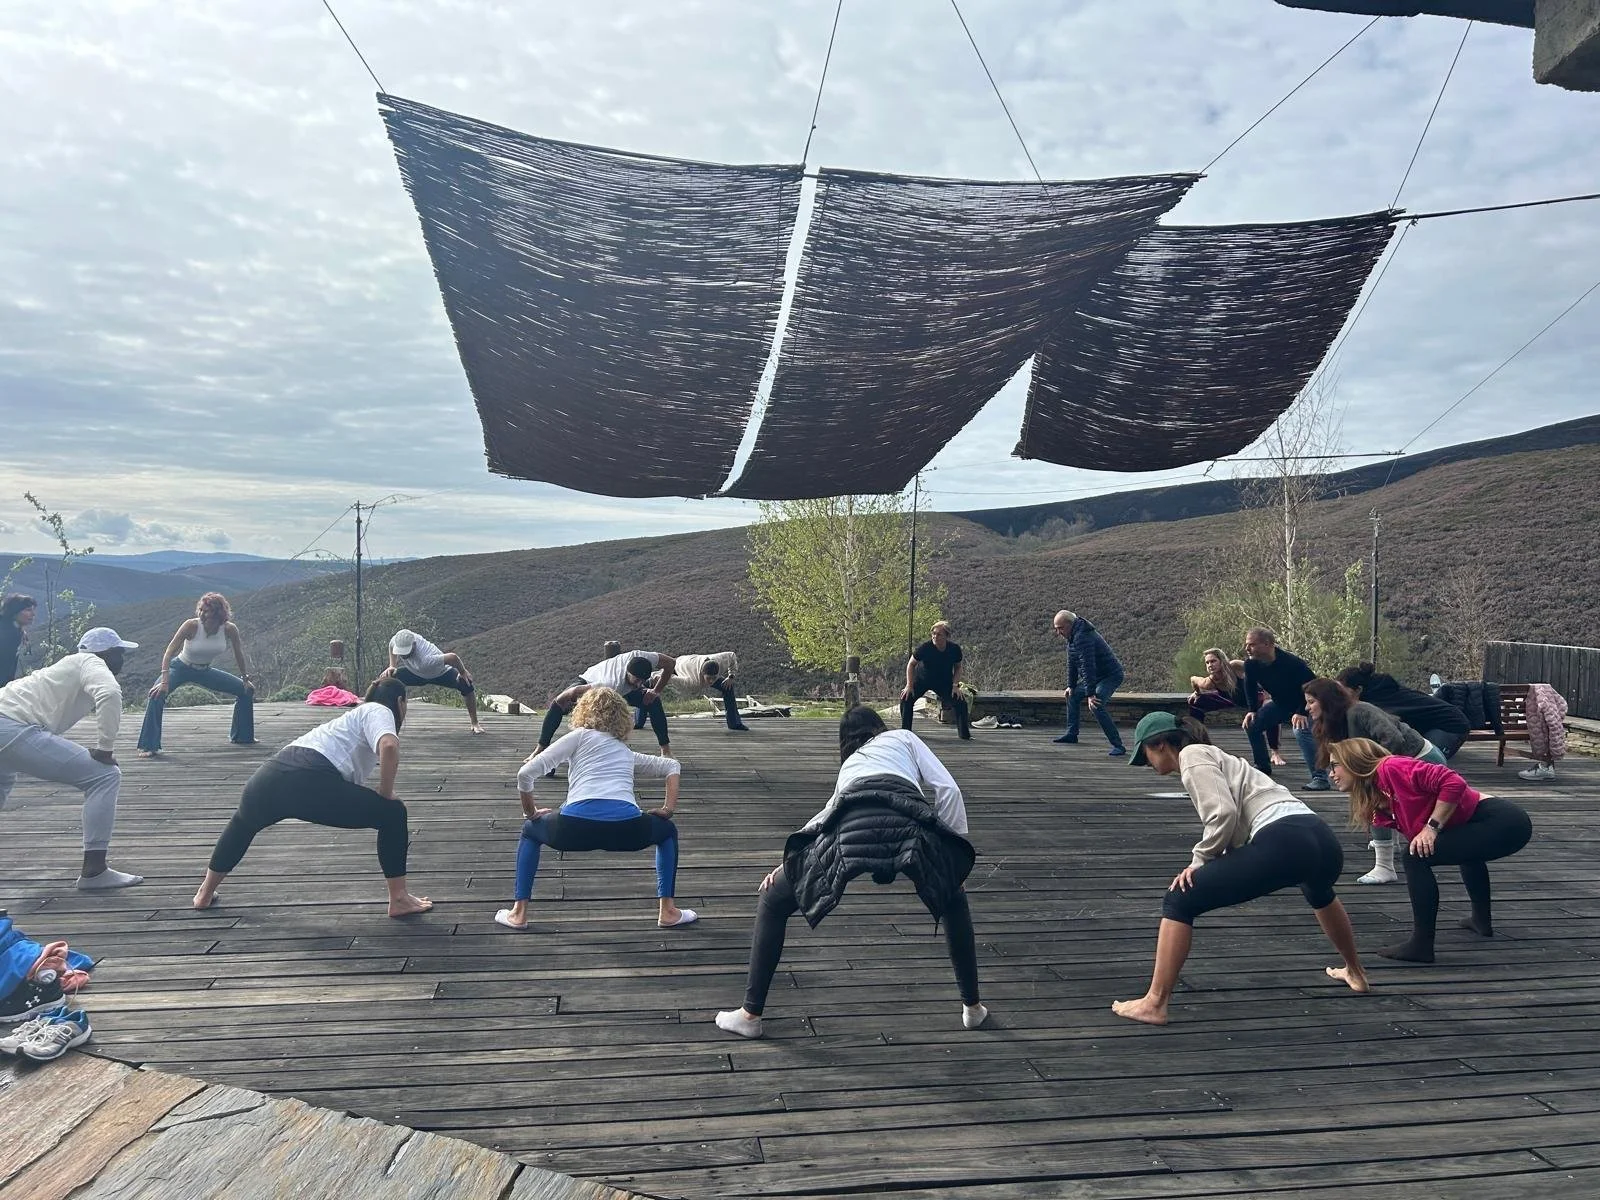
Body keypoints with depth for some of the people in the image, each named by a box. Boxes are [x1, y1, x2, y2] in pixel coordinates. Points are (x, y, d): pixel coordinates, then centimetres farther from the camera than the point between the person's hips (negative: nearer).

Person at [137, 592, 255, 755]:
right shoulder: (192, 625, -29)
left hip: (204, 671, 4)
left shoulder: (229, 629, -20)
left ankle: (242, 736, 20)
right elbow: (170, 651, -30)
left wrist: (245, 678, 6)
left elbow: (238, 654, -3)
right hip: (180, 667, -4)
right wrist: (164, 681, -40)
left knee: (246, 690, 1)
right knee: (157, 694, -31)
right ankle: (149, 746, -24)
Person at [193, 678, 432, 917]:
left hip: (269, 776, 9)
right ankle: (399, 899, 9)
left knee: (243, 822, 42)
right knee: (393, 814, 5)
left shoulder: (356, 715, 37)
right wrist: (386, 795, 2)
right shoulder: (379, 711, 12)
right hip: (310, 780, -9)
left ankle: (205, 893, 56)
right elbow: (389, 747, -12)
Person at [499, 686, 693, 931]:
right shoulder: (627, 752, 33)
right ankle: (667, 911, 26)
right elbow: (671, 766, 35)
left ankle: (518, 913, 28)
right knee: (667, 831, 34)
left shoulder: (579, 736, 21)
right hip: (624, 828, 2)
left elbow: (526, 774, 12)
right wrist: (669, 809, 27)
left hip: (575, 827, -1)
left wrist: (531, 813, 25)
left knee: (530, 830, 33)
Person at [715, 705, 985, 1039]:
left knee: (772, 902, 24)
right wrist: (959, 849, 24)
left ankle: (750, 1014, 24)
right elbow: (947, 789, 20)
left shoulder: (849, 764, 42)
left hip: (851, 831, 1)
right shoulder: (903, 737, 34)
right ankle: (972, 1007, 35)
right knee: (954, 901, 31)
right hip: (907, 825, -1)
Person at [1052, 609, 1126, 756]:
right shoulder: (1072, 636, 6)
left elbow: (1087, 666, -33)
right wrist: (1071, 685, 13)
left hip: (1110, 676, -11)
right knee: (1072, 696, 20)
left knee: (1096, 707, -28)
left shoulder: (1082, 637, -28)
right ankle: (1071, 734, 32)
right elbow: (1072, 663, 15)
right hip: (1096, 676, 11)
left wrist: (1091, 694, -34)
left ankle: (1117, 746, -24)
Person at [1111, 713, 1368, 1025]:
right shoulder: (1210, 755, 31)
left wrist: (1198, 860, 1)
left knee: (1179, 900, -3)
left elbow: (1223, 814, -11)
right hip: (1325, 843, 10)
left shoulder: (1191, 755, 4)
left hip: (1282, 843, -10)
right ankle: (1355, 973, 64)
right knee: (1319, 894, 46)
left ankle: (1154, 1004, -8)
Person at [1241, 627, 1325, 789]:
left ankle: (1320, 777, -28)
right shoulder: (1251, 663, -16)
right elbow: (1250, 687, 3)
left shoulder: (1292, 662, -34)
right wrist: (1252, 710, -6)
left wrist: (1301, 712, -31)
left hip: (1305, 703, -7)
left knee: (1301, 730, -32)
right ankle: (1263, 767, 17)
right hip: (1280, 703, 7)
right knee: (1252, 724, -1)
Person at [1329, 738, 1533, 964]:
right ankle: (1482, 920, 58)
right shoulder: (1379, 806, 14)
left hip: (1501, 822, -11)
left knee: (1416, 858, -18)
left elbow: (1453, 782, -20)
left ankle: (1421, 946, -10)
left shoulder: (1391, 768, -13)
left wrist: (1432, 827, -18)